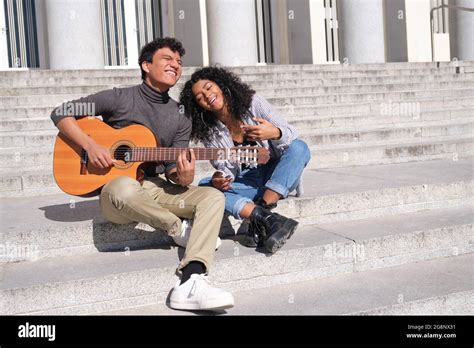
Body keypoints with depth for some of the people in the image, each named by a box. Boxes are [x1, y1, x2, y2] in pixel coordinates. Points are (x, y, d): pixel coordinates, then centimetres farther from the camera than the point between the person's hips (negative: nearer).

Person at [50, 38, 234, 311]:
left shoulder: (181, 118, 9)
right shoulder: (120, 99, -2)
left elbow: (172, 168, 5)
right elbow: (61, 113, 0)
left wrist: (183, 177, -20)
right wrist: (90, 146, -16)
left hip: (159, 189, 4)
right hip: (118, 188, -4)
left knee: (213, 196, -21)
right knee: (125, 189, -41)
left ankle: (191, 282, -40)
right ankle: (181, 230, -14)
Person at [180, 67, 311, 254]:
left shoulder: (252, 102, -7)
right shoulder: (209, 133, -2)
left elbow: (292, 135, -9)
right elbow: (225, 169, -2)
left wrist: (275, 133, -33)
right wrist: (219, 180, -26)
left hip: (278, 177, -1)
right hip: (246, 183, 1)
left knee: (299, 147, -29)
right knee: (205, 186, -23)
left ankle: (258, 224, -35)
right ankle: (270, 220, -40)